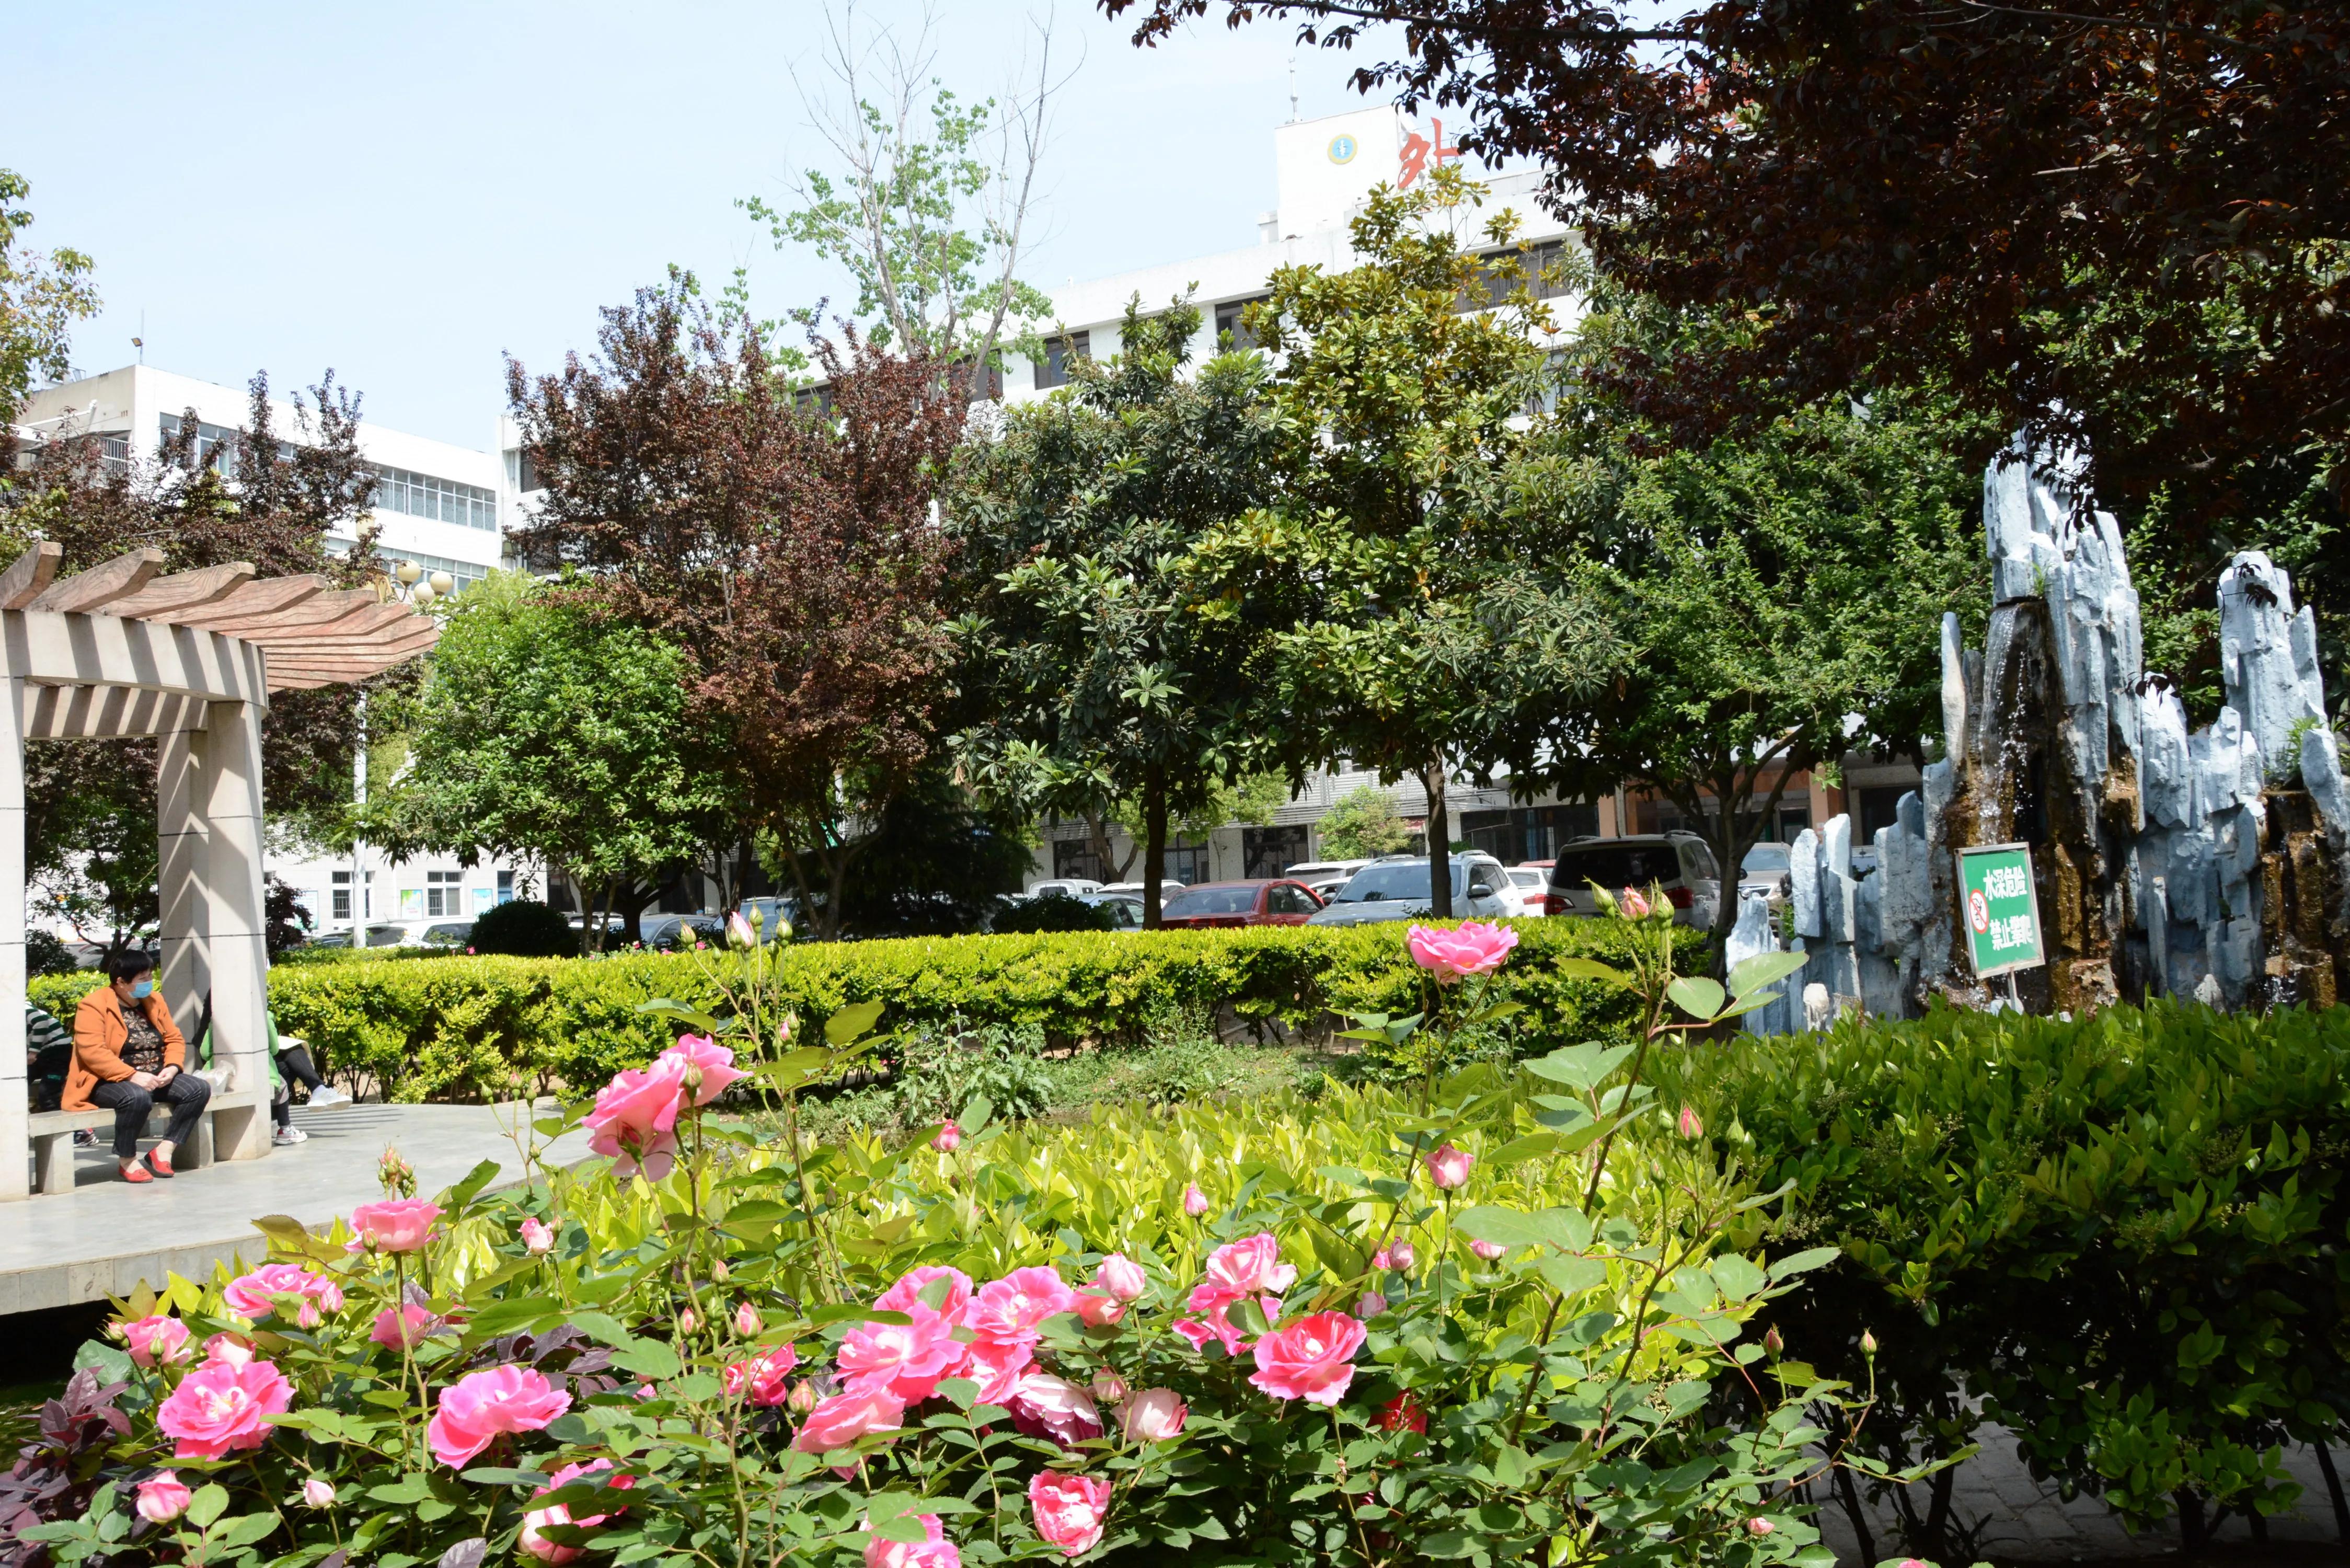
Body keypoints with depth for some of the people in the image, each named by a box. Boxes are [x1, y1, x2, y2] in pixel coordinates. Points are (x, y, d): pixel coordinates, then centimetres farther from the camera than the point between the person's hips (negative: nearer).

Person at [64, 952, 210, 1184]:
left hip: (155, 1079, 7)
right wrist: (132, 1076, -29)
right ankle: (127, 1160, -15)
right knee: (137, 1097, -38)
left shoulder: (154, 1002, 12)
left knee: (199, 1089, -15)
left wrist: (172, 1067, -8)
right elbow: (92, 1052, -21)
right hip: (108, 1082, -7)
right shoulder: (93, 1006, -10)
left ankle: (163, 1151, -10)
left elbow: (174, 1039, 13)